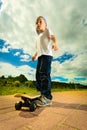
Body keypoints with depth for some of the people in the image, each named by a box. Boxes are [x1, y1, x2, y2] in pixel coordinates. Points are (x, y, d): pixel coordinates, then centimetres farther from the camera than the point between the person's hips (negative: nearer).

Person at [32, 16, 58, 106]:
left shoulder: (46, 30, 14)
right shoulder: (39, 37, 33)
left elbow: (52, 36, -6)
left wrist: (55, 43, -27)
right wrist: (35, 55, 21)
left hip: (46, 55, -8)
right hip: (40, 56, 8)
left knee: (44, 74, -22)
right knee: (38, 75, 2)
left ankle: (47, 97, -19)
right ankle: (43, 95, 9)